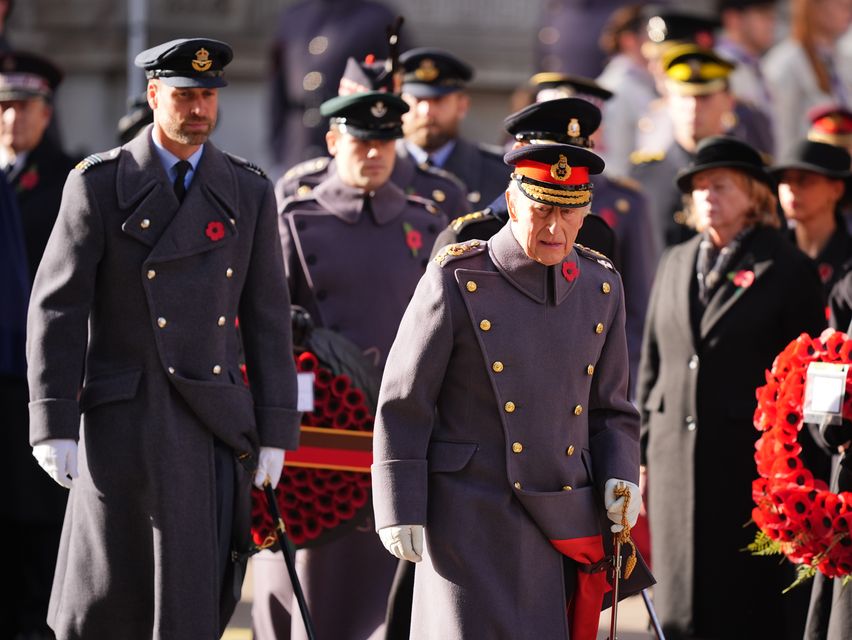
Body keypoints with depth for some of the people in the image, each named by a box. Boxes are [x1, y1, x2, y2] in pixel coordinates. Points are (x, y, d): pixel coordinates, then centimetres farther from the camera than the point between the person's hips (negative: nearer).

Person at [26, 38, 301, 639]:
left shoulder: (249, 192, 9)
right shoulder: (99, 183, -1)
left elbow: (267, 318, 9)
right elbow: (56, 308, -3)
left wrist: (275, 431, 4)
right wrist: (54, 427, -10)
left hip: (215, 423, 3)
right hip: (125, 418, -3)